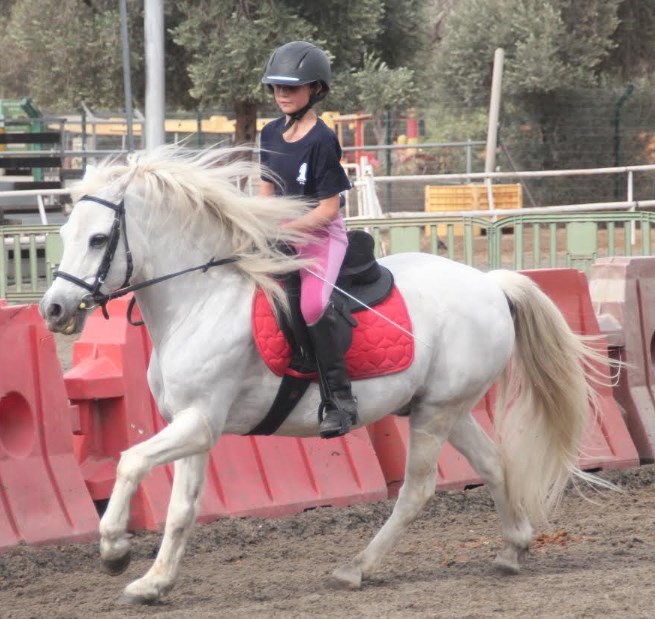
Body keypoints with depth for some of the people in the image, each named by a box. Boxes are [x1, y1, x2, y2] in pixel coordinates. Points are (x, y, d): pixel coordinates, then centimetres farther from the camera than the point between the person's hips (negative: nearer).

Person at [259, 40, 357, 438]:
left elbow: (328, 208, -16)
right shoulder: (272, 135, 8)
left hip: (322, 233, -9)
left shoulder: (322, 141, -15)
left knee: (313, 305, -30)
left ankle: (340, 400, -25)